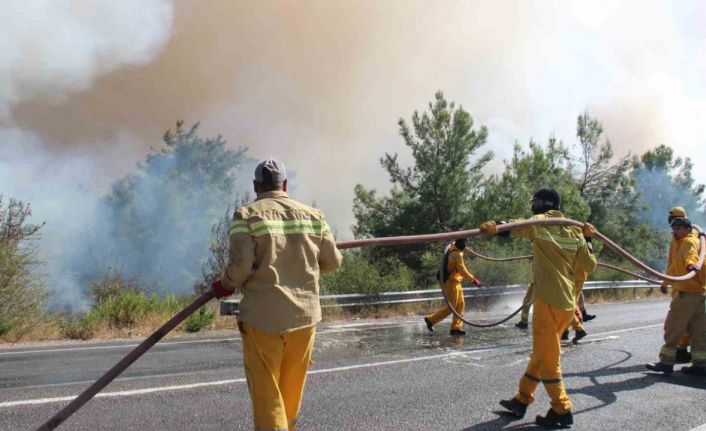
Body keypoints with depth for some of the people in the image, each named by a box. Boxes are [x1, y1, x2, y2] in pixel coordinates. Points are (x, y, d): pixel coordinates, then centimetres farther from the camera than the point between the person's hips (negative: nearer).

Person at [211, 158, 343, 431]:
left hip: (263, 317, -4)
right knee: (292, 388, 19)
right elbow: (332, 261, 6)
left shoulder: (247, 216, -7)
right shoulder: (312, 215, 4)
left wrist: (226, 285, 5)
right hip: (305, 315, 4)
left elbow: (240, 265, -15)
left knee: (266, 392, 6)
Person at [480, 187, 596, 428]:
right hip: (568, 302, 8)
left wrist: (495, 226, -49)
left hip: (549, 299, -8)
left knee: (546, 357, 4)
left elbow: (517, 227, -28)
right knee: (541, 353, 16)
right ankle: (522, 400, 26)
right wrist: (586, 239, 30)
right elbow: (590, 265, 17)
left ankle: (562, 411, 11)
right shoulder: (575, 231, 13)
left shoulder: (540, 222, -4)